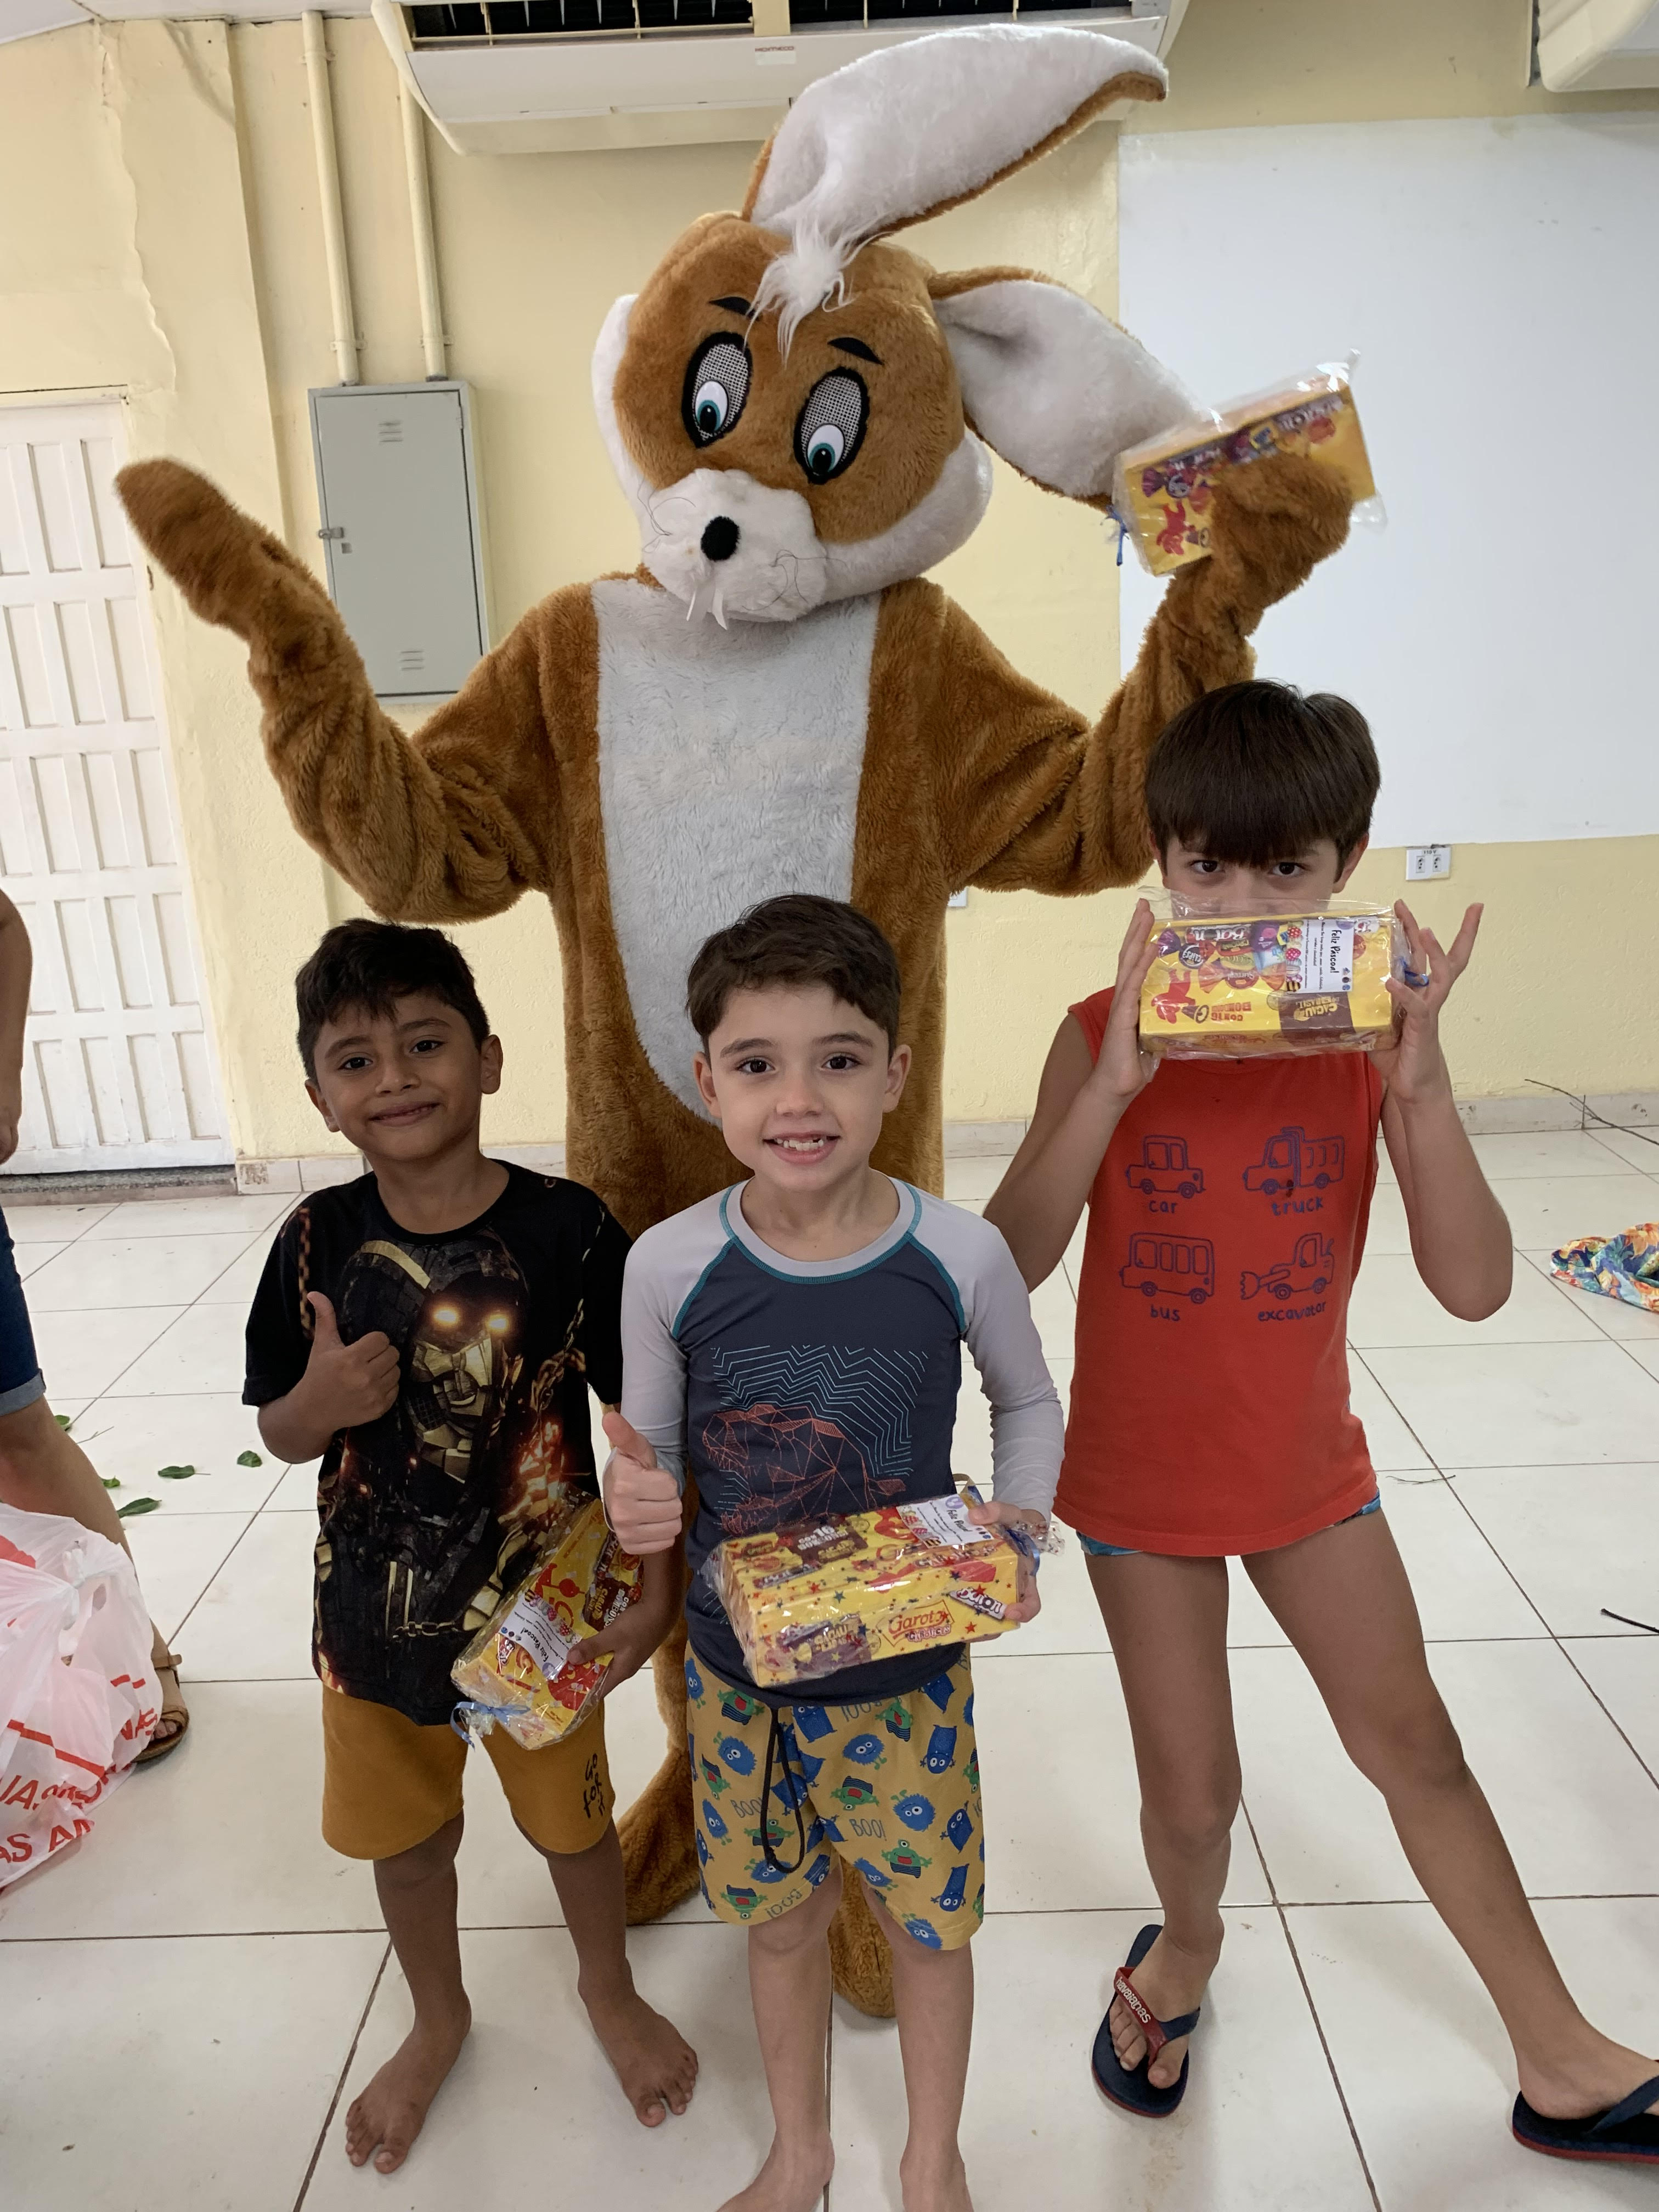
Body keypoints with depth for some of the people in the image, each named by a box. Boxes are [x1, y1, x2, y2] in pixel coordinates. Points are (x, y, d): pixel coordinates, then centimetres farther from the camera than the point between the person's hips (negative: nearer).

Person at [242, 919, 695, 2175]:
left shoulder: (568, 1230, -21)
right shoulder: (320, 1239, -12)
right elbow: (279, 1433, -1)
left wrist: (659, 1589, -14)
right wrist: (322, 1400, -23)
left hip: (537, 1603, -2)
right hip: (372, 1607, 3)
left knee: (570, 1816, 21)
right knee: (404, 1832, 24)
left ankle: (610, 1990, 53)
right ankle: (439, 2019, 55)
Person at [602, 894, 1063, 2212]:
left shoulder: (960, 1254, -18)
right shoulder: (669, 1267, -17)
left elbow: (1031, 1404, 1)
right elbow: (648, 1452, -2)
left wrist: (1021, 1528, -14)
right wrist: (634, 1501, -24)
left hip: (910, 1673, 0)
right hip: (738, 1672, 1)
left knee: (930, 1916, 20)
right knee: (778, 1911, 23)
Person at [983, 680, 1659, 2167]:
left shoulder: (1372, 1034, -11)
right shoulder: (1106, 1034, -15)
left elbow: (1474, 1288, -18)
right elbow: (1008, 1262, -23)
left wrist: (1419, 1083, -31)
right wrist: (1113, 1088, -34)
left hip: (1309, 1468, 2)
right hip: (1142, 1478, -1)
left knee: (1415, 1746, 17)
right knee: (1192, 1793, 12)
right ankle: (1188, 1944, 47)